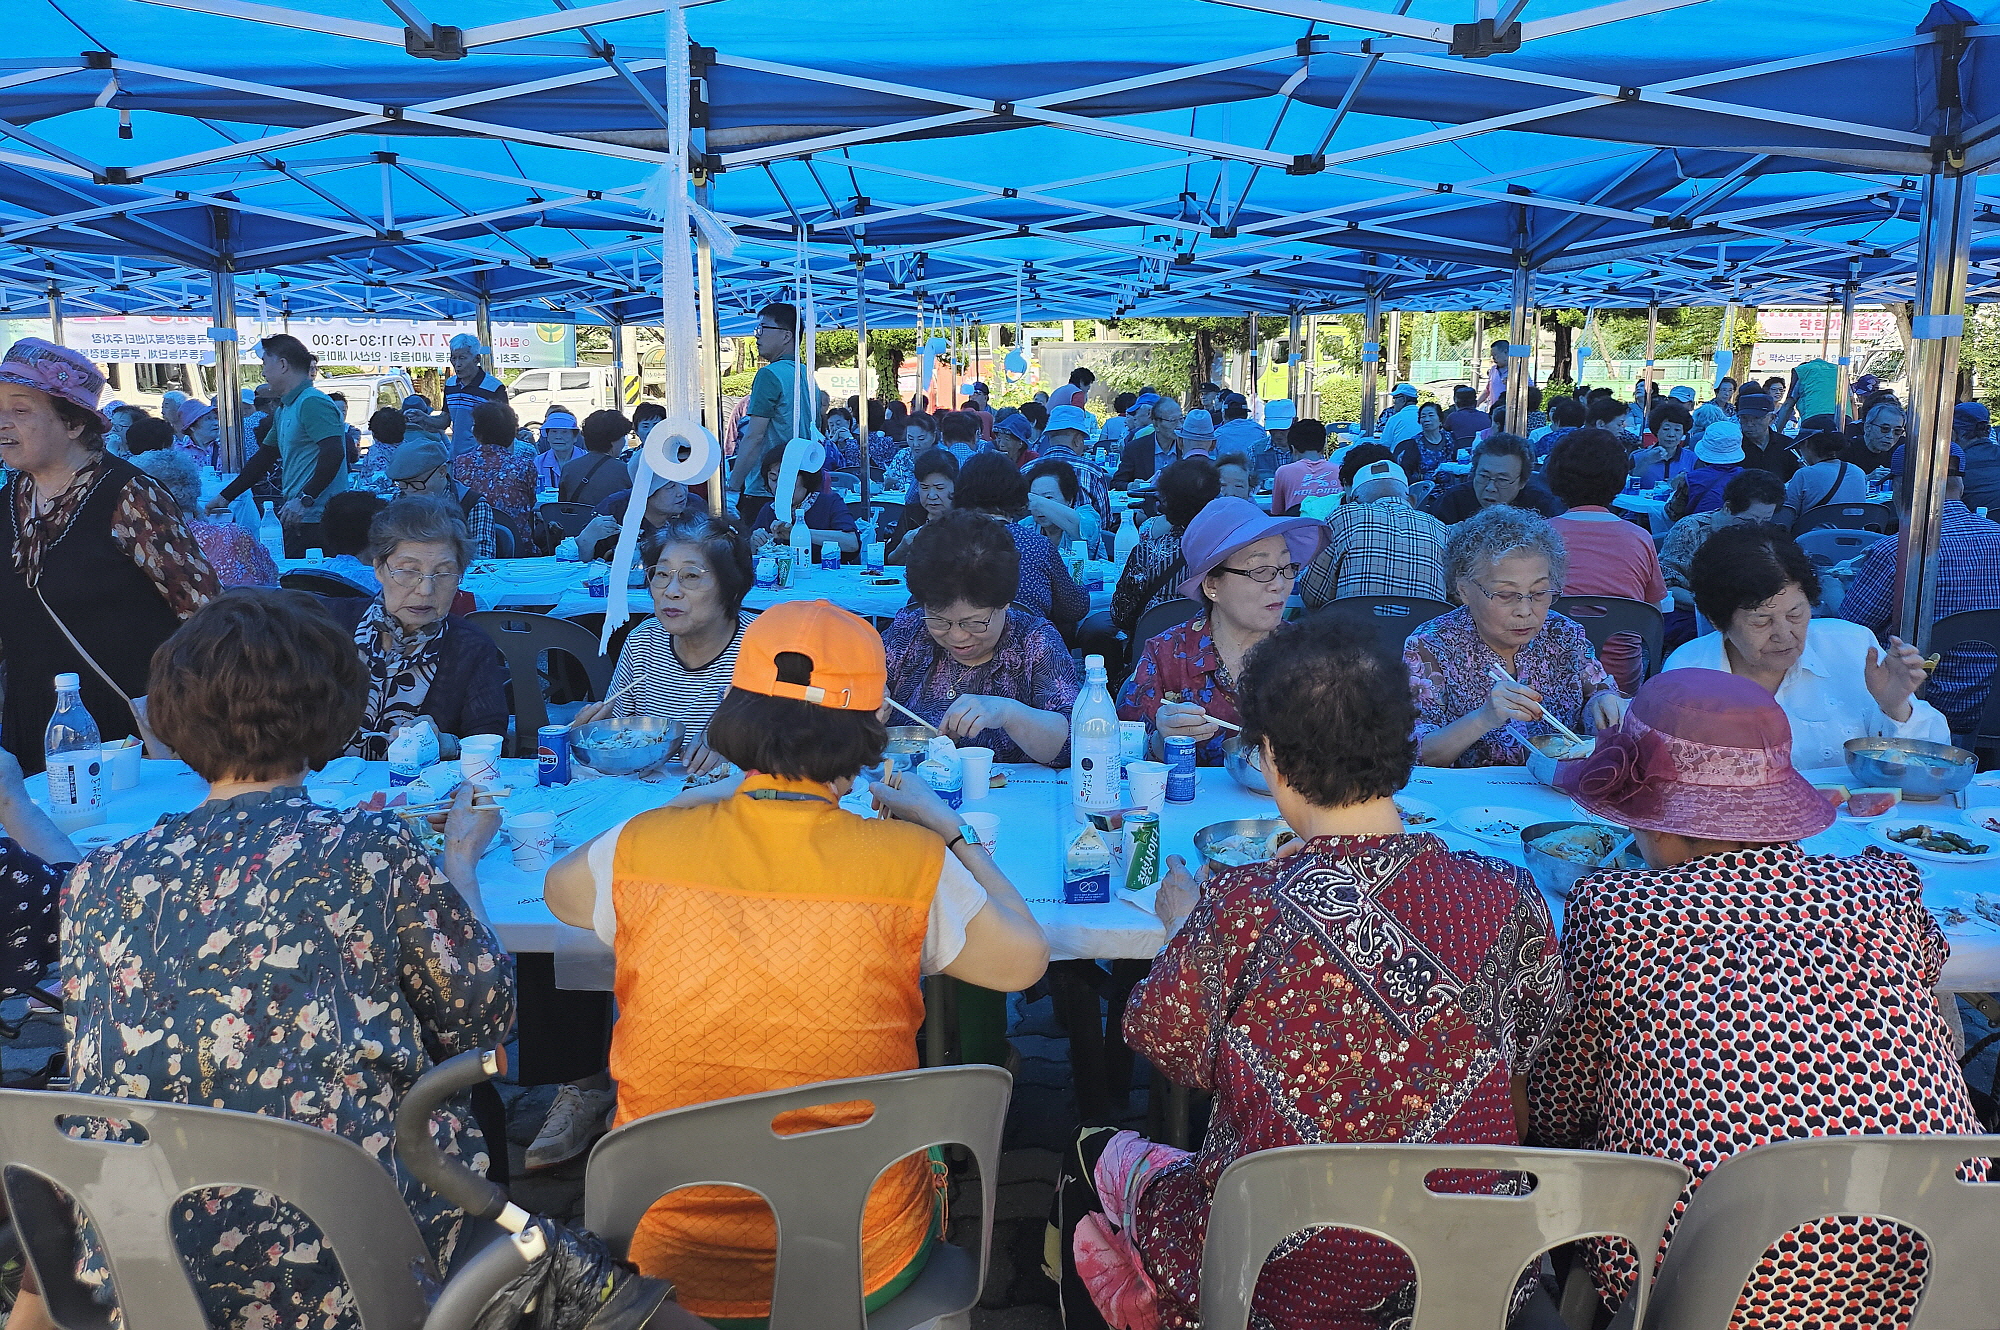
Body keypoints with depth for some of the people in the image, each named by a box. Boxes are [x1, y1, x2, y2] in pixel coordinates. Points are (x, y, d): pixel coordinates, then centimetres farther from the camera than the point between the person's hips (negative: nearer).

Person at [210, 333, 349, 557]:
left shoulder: (312, 403, -11)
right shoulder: (283, 410, 20)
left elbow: (333, 454, -23)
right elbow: (263, 458, 29)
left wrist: (304, 499, -26)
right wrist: (225, 496, 30)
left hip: (317, 520, -9)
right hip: (298, 518, 9)